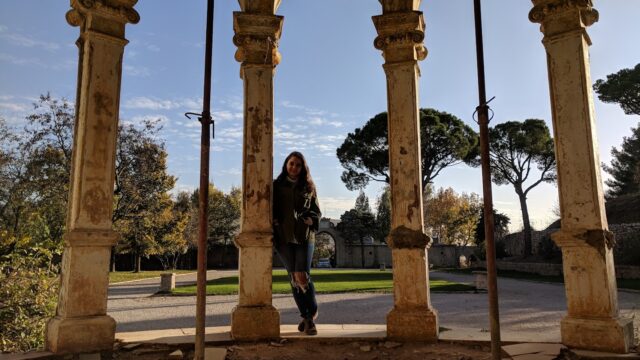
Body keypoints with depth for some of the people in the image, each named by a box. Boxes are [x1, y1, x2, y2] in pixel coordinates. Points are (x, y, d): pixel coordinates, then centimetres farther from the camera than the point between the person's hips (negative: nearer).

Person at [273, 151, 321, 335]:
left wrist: (311, 220, -6)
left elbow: (316, 211, 15)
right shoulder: (276, 186, 9)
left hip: (304, 236, -1)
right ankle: (307, 317, 14)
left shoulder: (308, 187, 10)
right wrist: (273, 233, -3)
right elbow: (270, 211, 9)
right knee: (294, 277, 2)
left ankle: (311, 313, 10)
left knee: (302, 275, -12)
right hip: (283, 237, 1)